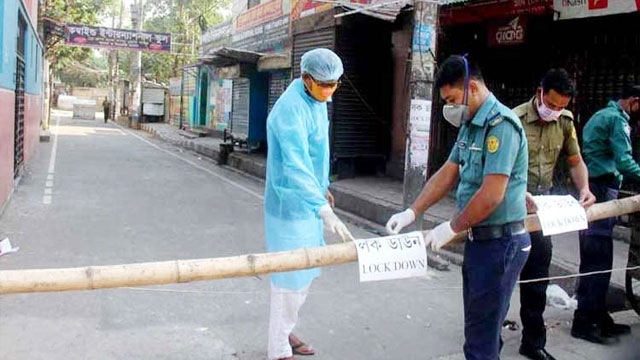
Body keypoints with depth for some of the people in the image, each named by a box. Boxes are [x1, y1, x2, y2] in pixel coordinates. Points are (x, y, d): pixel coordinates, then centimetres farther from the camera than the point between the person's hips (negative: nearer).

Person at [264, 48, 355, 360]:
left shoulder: (317, 101, 5)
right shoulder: (291, 109, -25)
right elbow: (295, 164, -38)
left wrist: (321, 188, 24)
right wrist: (324, 210, -47)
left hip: (307, 202, 9)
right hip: (290, 205, -9)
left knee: (305, 273, 20)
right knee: (291, 278, 0)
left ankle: (284, 332, 37)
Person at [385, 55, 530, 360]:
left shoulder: (500, 124, -19)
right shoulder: (471, 125, 11)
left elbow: (491, 196, -24)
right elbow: (448, 173, 13)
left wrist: (452, 228, -12)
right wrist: (412, 212, 5)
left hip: (500, 243, -9)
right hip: (479, 238, 9)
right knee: (481, 326, 19)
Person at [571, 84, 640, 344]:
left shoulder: (600, 115, 23)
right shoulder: (617, 119, -8)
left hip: (589, 188, 10)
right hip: (602, 189, -10)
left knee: (592, 257, 11)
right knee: (599, 259, -7)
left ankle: (597, 317, 19)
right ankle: (585, 321, -4)